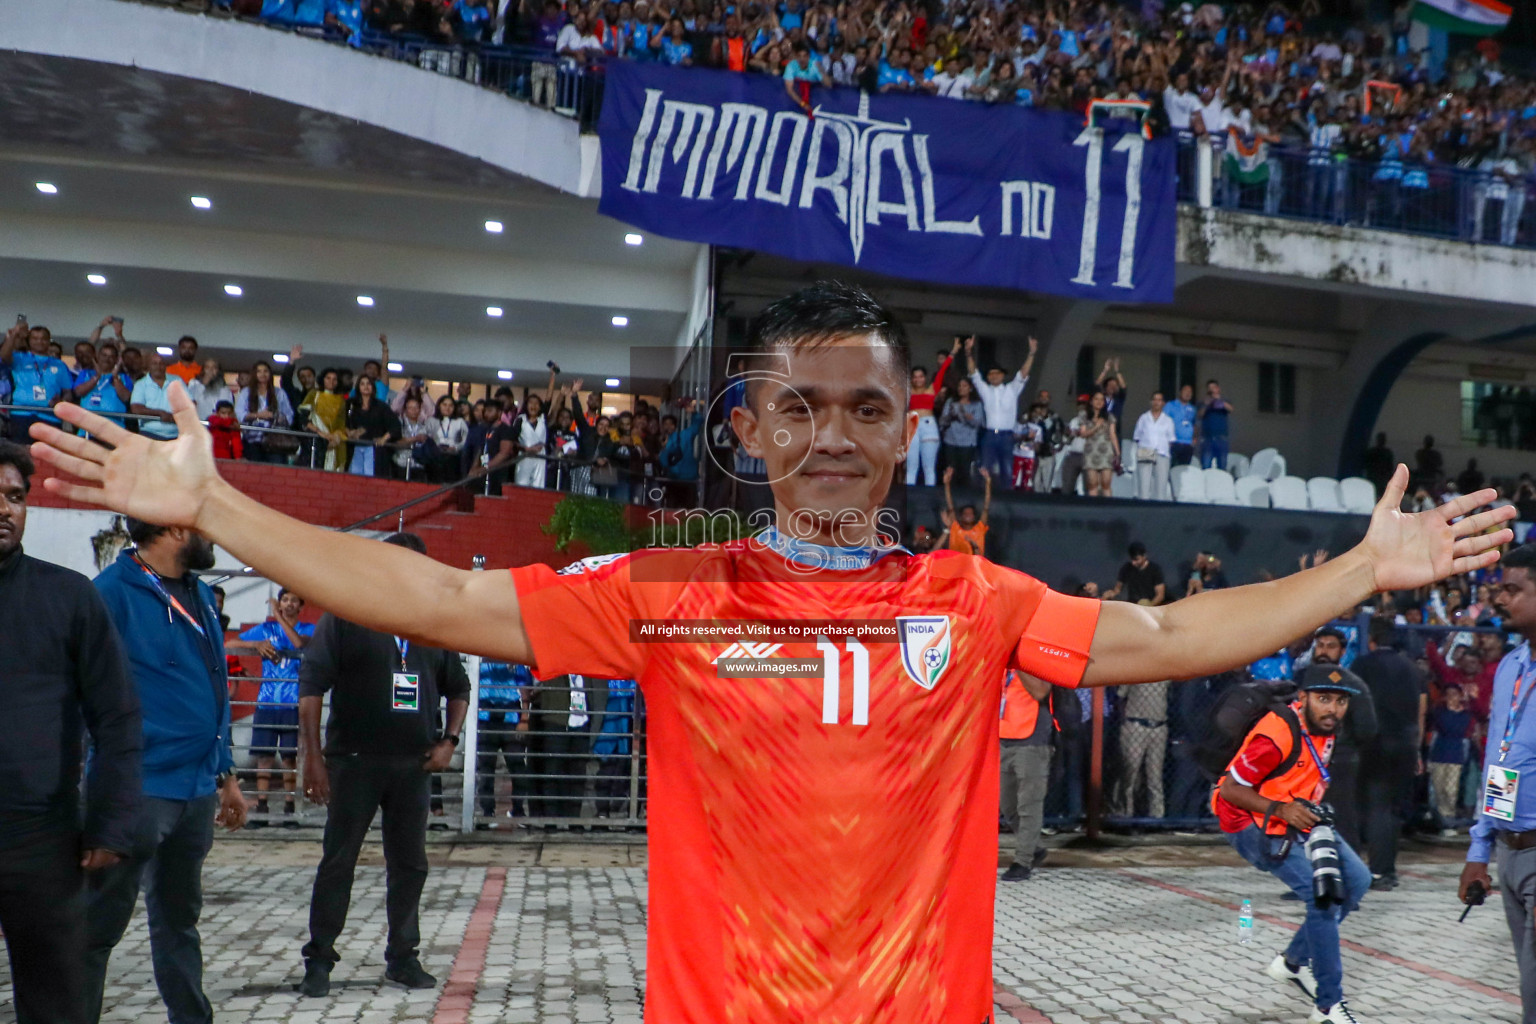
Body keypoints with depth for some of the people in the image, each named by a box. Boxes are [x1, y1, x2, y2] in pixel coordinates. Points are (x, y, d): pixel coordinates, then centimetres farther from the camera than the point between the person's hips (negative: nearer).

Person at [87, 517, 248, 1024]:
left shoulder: (201, 596, 13)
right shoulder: (114, 591, -11)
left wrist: (226, 774, 20)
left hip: (197, 790, 8)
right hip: (140, 791, -8)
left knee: (179, 920, 18)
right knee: (98, 925, 1)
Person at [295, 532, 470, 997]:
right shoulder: (345, 615, -2)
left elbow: (458, 689, 20)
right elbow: (311, 687, -6)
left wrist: (449, 740, 4)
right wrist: (313, 757, -12)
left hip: (414, 765, 4)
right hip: (354, 762, -4)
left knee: (410, 864, 9)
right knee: (338, 862, 3)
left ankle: (403, 957, 21)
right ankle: (319, 959, 14)